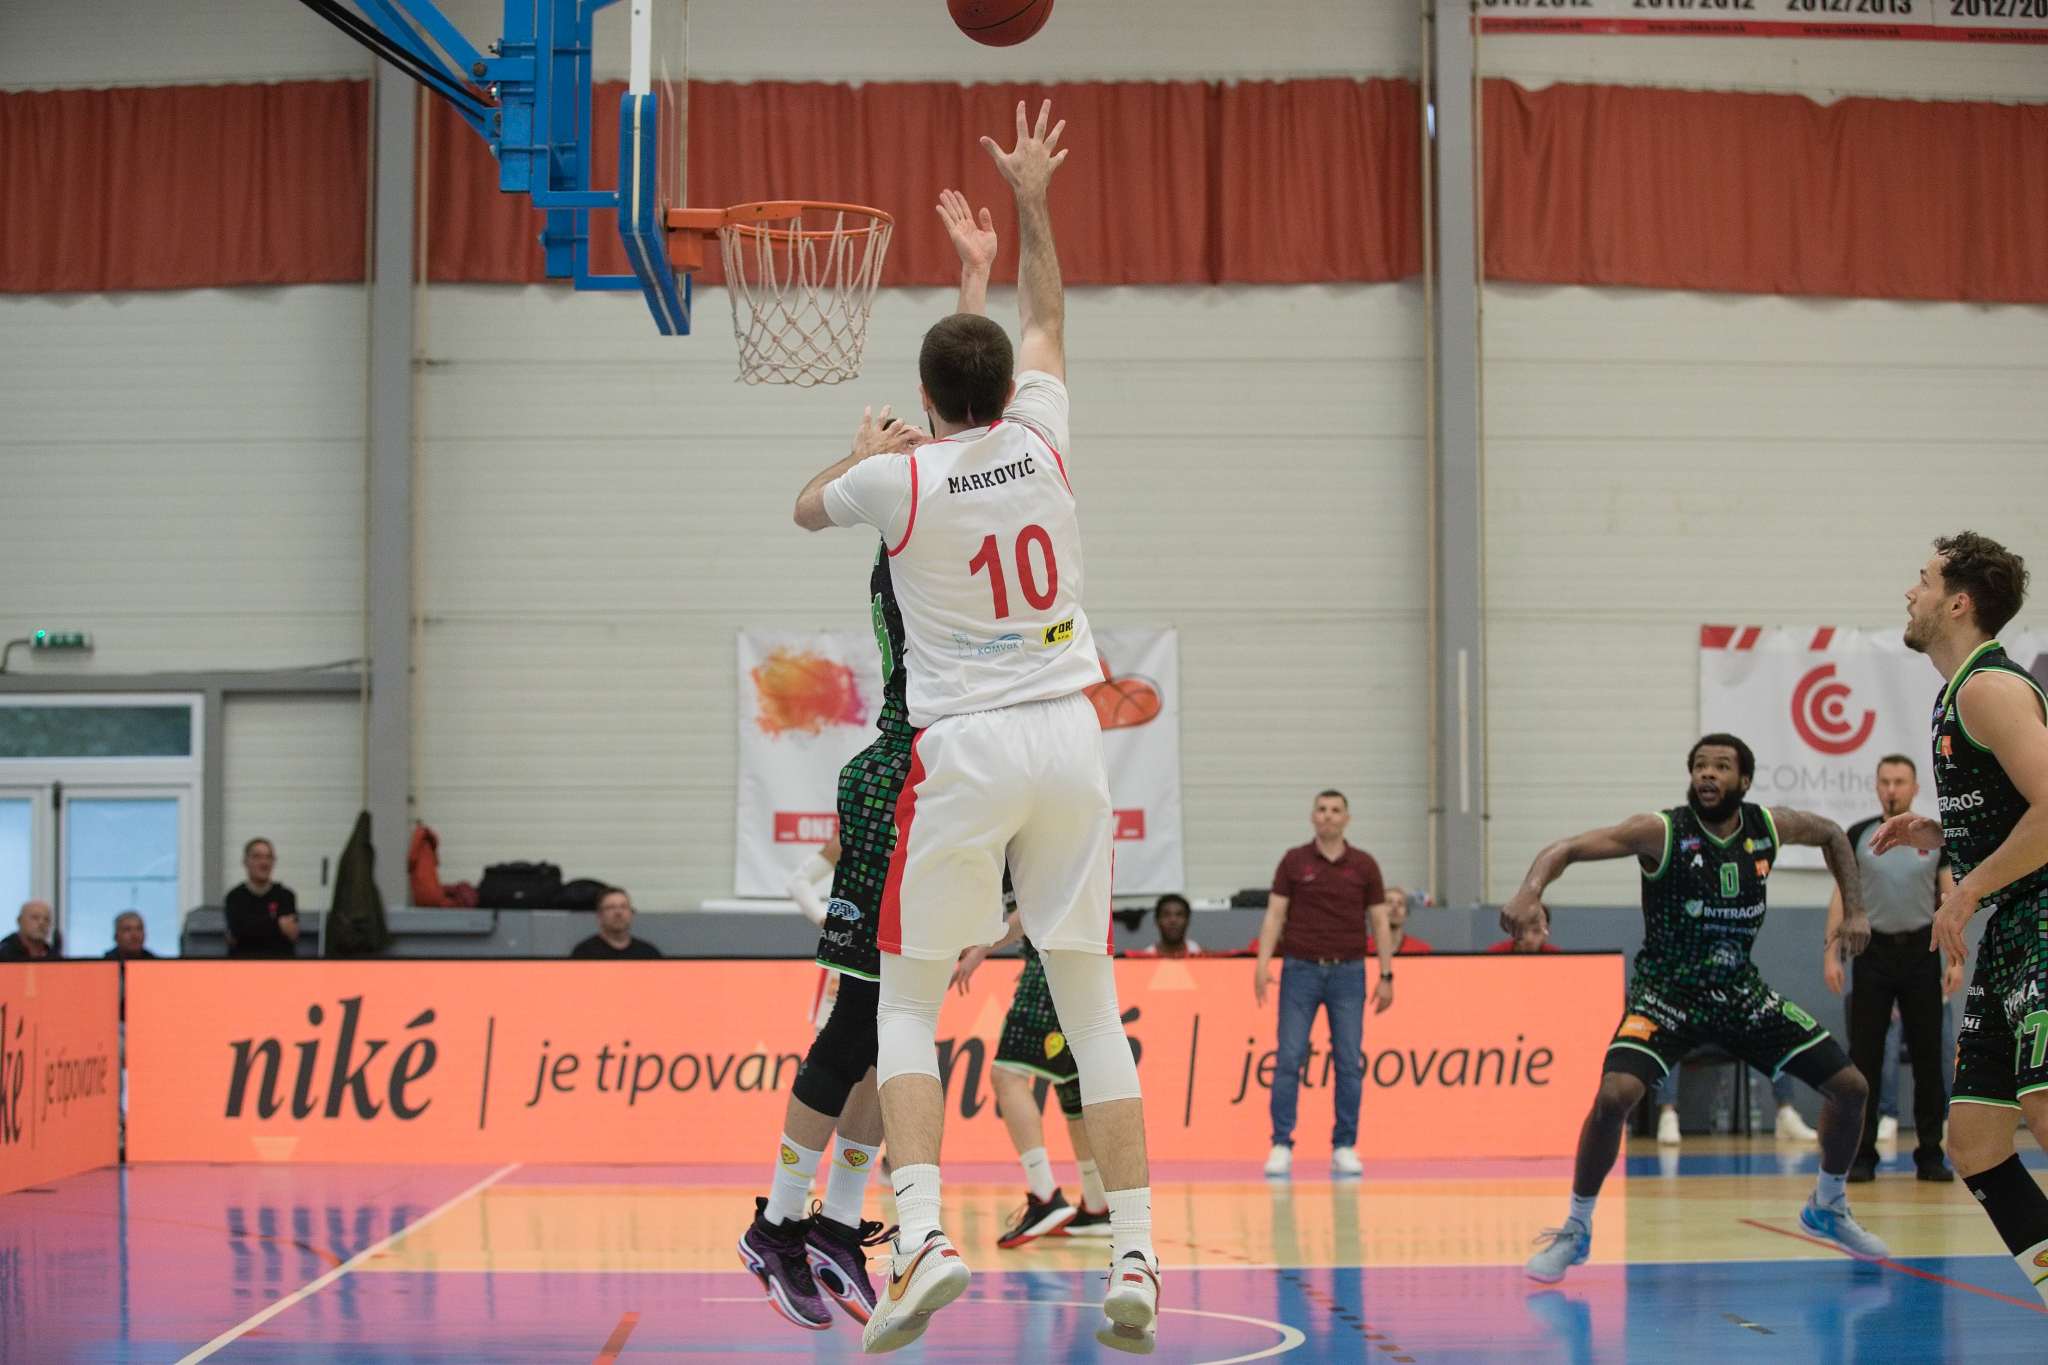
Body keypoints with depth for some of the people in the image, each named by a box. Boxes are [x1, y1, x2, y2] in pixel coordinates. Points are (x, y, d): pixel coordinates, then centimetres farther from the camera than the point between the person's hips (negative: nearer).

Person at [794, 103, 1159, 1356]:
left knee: (908, 1004, 6)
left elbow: (809, 506, 20)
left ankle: (923, 1235, -12)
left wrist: (865, 451, 38)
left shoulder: (898, 479, -4)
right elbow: (1046, 323, 25)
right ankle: (1137, 1258, 2)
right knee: (1092, 1005, 8)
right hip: (1070, 737, 3)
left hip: (964, 749, -3)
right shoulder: (1041, 440, 3)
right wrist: (1032, 203, 32)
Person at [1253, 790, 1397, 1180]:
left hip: (1348, 972, 1)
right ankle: (1281, 1145, 0)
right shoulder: (1293, 861, 2)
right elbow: (1275, 914, 0)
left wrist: (1386, 976, 0)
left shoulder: (1364, 865, 4)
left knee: (1350, 1063, 0)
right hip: (1301, 970, -1)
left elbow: (1379, 922, 6)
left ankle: (1344, 1148, 6)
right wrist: (1262, 965, -11)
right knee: (1289, 1059, -4)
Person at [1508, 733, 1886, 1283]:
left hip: (1741, 992, 5)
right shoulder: (1663, 832, -19)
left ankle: (1828, 1207, 29)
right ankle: (1576, 1229, -7)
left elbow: (1832, 835, 17)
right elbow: (1566, 849, -29)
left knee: (1850, 1085, 2)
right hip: (1666, 993, -5)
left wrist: (1854, 911, 9)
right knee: (1614, 1096, -28)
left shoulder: (1770, 827, -6)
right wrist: (1529, 893, -48)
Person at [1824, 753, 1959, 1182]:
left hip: (1921, 952, 1)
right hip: (1874, 951, -1)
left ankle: (1930, 1155, 10)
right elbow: (1841, 898, 3)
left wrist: (1956, 958, -5)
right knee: (1864, 1058, -1)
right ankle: (1861, 1155, 4)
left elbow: (1951, 900, 3)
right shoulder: (1858, 836, 3)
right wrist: (1831, 955, -5)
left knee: (1928, 1057, 3)